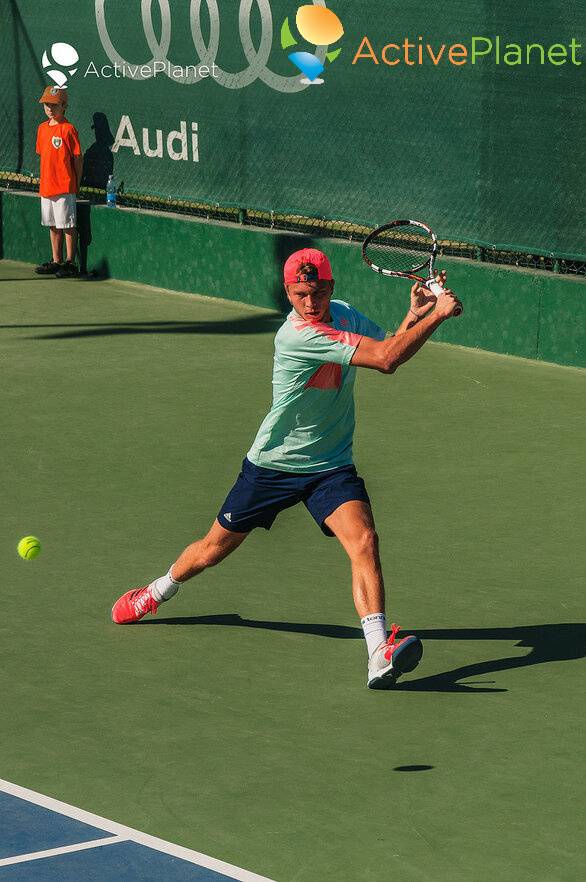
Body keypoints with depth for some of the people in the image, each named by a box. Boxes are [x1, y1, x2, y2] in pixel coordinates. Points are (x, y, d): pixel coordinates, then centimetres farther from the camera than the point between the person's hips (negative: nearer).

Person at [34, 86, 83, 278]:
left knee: (68, 226, -2)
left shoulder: (67, 129, -10)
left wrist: (77, 184, -8)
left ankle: (70, 263, 4)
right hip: (46, 186, 7)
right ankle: (56, 261, 22)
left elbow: (78, 158, -9)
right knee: (53, 226, 14)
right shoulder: (42, 128, 11)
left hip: (65, 188, -7)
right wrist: (44, 181, 14)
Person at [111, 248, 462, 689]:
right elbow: (386, 359, -32)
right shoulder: (298, 335, -28)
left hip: (331, 467, 4)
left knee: (364, 541, -23)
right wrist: (437, 315, -28)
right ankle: (157, 593, 46)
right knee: (214, 549, 15)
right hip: (272, 466, -4)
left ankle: (380, 654, -32)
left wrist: (414, 313, -11)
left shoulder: (344, 313, -3)